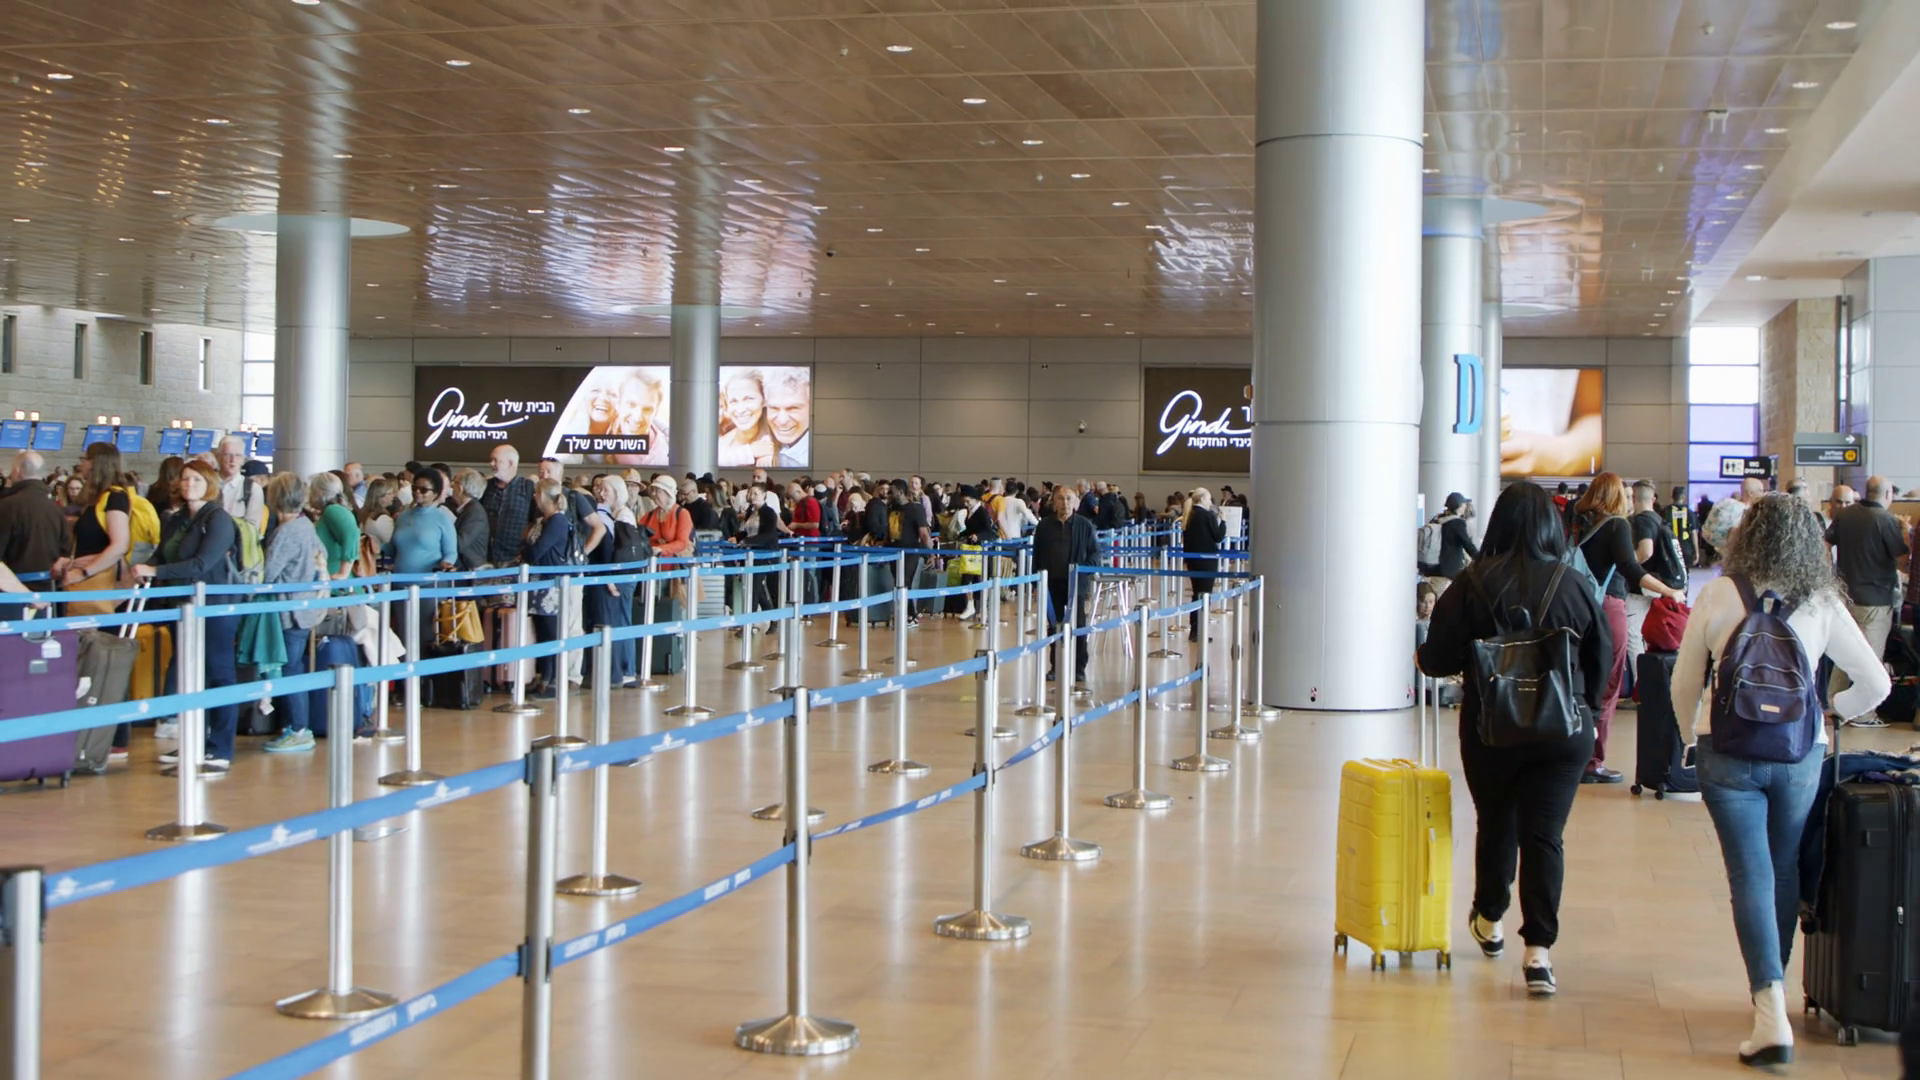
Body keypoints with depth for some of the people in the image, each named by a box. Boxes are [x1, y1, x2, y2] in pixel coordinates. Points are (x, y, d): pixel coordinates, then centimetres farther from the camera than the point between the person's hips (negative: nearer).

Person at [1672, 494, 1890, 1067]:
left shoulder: (1717, 596, -6)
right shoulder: (1822, 604, -3)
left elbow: (1684, 683, 1)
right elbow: (1876, 684, 1)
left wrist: (1690, 737, 19)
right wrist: (1831, 710, 20)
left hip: (1728, 751, -1)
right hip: (1800, 754, 2)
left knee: (1751, 876, -1)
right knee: (1784, 872, 18)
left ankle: (1771, 1010, -13)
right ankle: (1772, 984, 31)